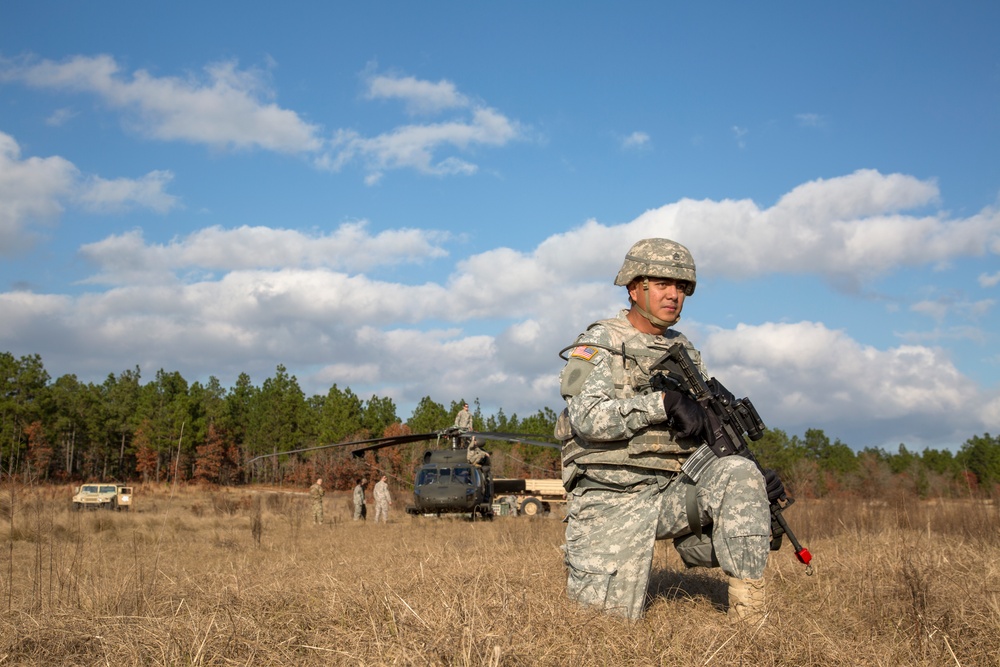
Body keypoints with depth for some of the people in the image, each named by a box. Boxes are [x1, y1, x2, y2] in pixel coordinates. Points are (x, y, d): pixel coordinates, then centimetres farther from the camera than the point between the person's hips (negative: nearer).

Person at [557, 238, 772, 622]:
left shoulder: (686, 352, 15)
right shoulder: (599, 344, -3)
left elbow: (707, 430, 20)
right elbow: (588, 417, -20)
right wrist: (665, 401, -26)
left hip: (670, 492, 4)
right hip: (610, 500, -4)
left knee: (738, 475, -24)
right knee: (613, 615, -6)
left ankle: (749, 615, -20)